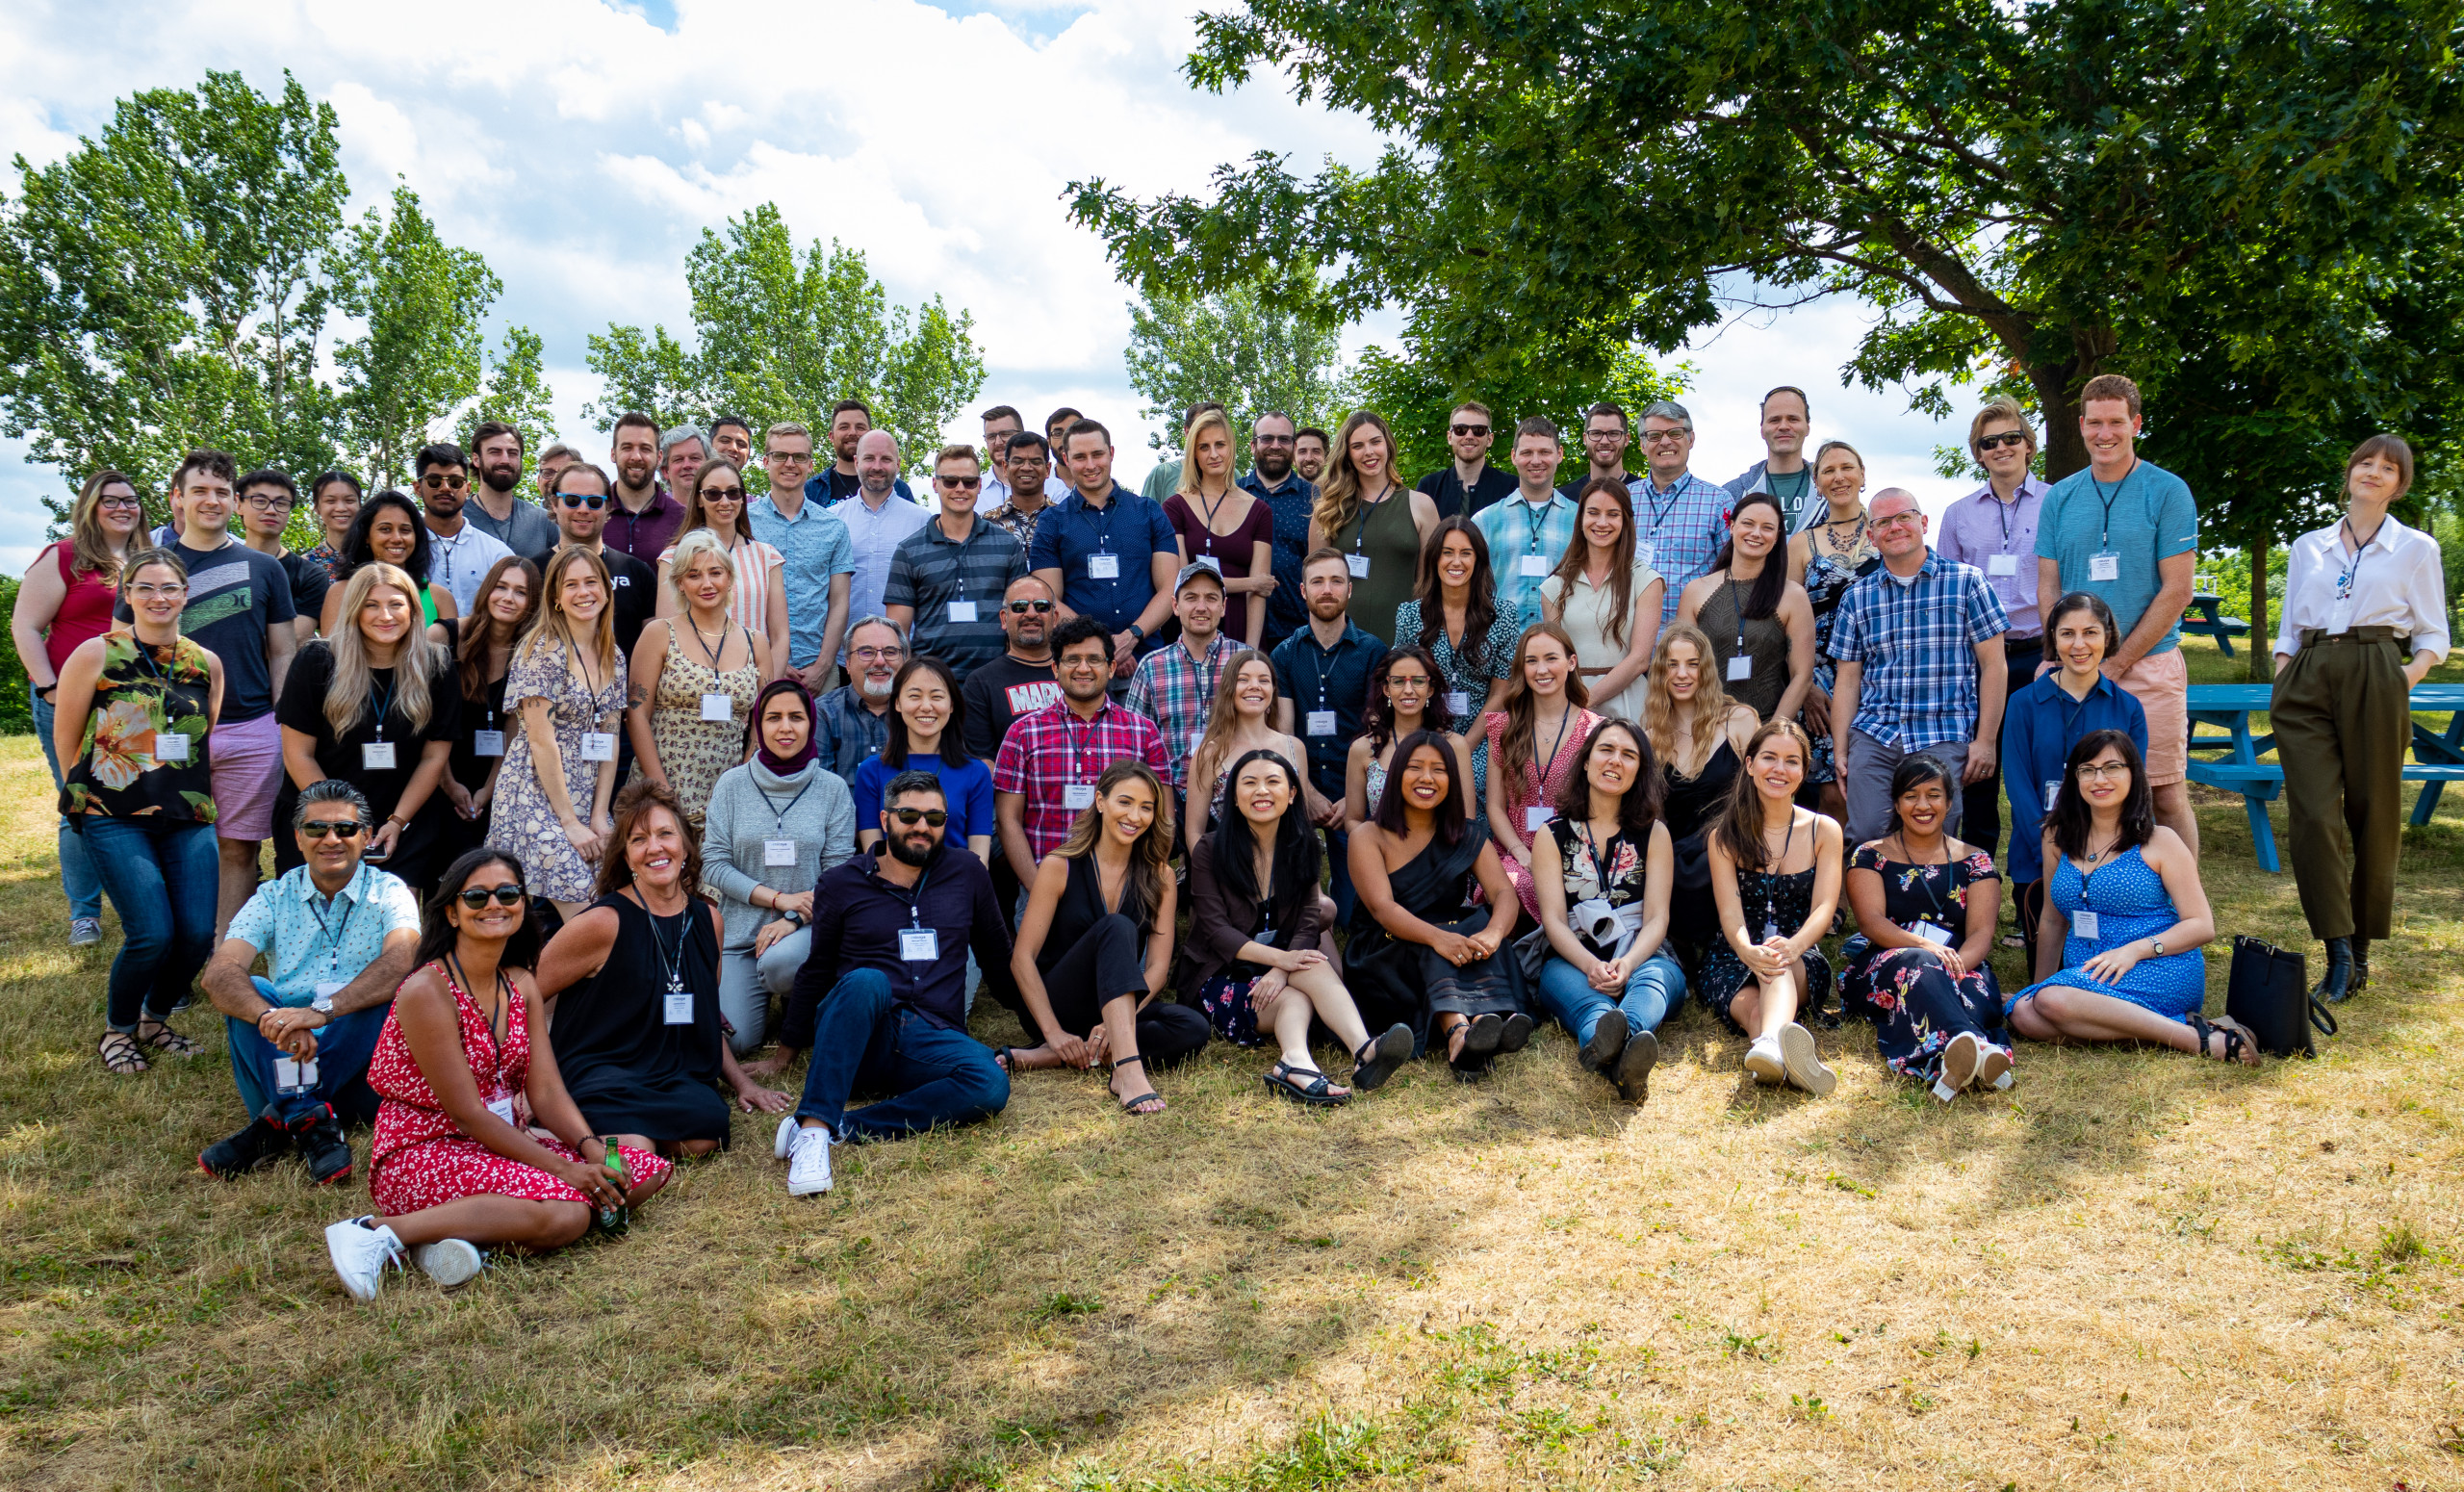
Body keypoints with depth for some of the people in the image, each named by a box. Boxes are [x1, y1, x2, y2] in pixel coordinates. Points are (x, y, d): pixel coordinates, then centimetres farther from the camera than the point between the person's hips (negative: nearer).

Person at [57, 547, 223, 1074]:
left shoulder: (206, 663, 9)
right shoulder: (95, 655, -2)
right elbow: (65, 741, 5)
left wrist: (195, 796, 14)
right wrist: (91, 795, 9)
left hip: (188, 819, 4)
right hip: (113, 819, -4)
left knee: (199, 932, -6)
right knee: (152, 934, -14)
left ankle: (155, 1020, 22)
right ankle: (118, 1031, 13)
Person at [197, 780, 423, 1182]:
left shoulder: (388, 893, 2)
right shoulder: (274, 898, 8)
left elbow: (401, 960, -21)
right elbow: (218, 974, -10)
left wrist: (323, 1010, -37)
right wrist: (271, 1017, -32)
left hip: (361, 1063, -2)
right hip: (284, 1058, 2)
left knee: (393, 991, -28)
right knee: (251, 994, -21)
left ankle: (278, 1121, -27)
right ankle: (308, 1118, -35)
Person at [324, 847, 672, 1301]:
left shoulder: (521, 984, 9)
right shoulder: (427, 990, -15)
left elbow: (547, 1091, 3)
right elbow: (467, 1113, -18)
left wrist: (591, 1147, -17)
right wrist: (563, 1169, -21)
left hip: (505, 1140, 9)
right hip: (424, 1153, -9)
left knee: (644, 1173, -5)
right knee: (565, 1213, -31)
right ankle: (384, 1231, -22)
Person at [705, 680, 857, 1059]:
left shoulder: (832, 788, 0)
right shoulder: (732, 784, 1)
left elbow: (838, 871, -2)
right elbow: (714, 863, -2)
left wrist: (795, 919, -17)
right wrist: (778, 898, -13)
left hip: (807, 927, -1)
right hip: (740, 928, 1)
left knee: (780, 961, -36)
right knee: (736, 1042, -11)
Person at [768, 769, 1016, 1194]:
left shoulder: (967, 874, 13)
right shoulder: (843, 884, 9)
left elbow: (997, 958, 23)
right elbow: (815, 973, 17)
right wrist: (780, 1058, 18)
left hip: (933, 1040, 1)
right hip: (853, 1036, -1)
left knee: (991, 1085, -33)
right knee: (865, 981, -37)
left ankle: (836, 1128, -33)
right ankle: (813, 1128, -42)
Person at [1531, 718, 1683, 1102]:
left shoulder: (1654, 834, 16)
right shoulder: (1552, 836, 12)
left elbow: (1657, 918, 3)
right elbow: (1553, 919, 0)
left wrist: (1627, 964, -20)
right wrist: (1591, 965, -22)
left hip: (1643, 959, 1)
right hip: (1573, 962, -1)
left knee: (1652, 978, -36)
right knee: (1567, 983, -37)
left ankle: (1610, 1048, -72)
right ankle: (1613, 1046, -73)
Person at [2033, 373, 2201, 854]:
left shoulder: (2167, 492, -1)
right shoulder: (2060, 498, 10)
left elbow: (2177, 590, -5)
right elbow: (2048, 588, 9)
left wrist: (2117, 663, -10)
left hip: (2149, 665, -3)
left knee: (2165, 796, -1)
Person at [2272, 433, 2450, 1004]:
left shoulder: (2416, 548, 11)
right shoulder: (2308, 547, 17)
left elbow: (2433, 637, 10)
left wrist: (2405, 681, -8)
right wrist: (2281, 690, 6)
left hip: (2375, 681, -1)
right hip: (2307, 682, 1)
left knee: (2373, 814, 1)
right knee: (2315, 814, -11)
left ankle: (2361, 950, 14)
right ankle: (2337, 950, -10)